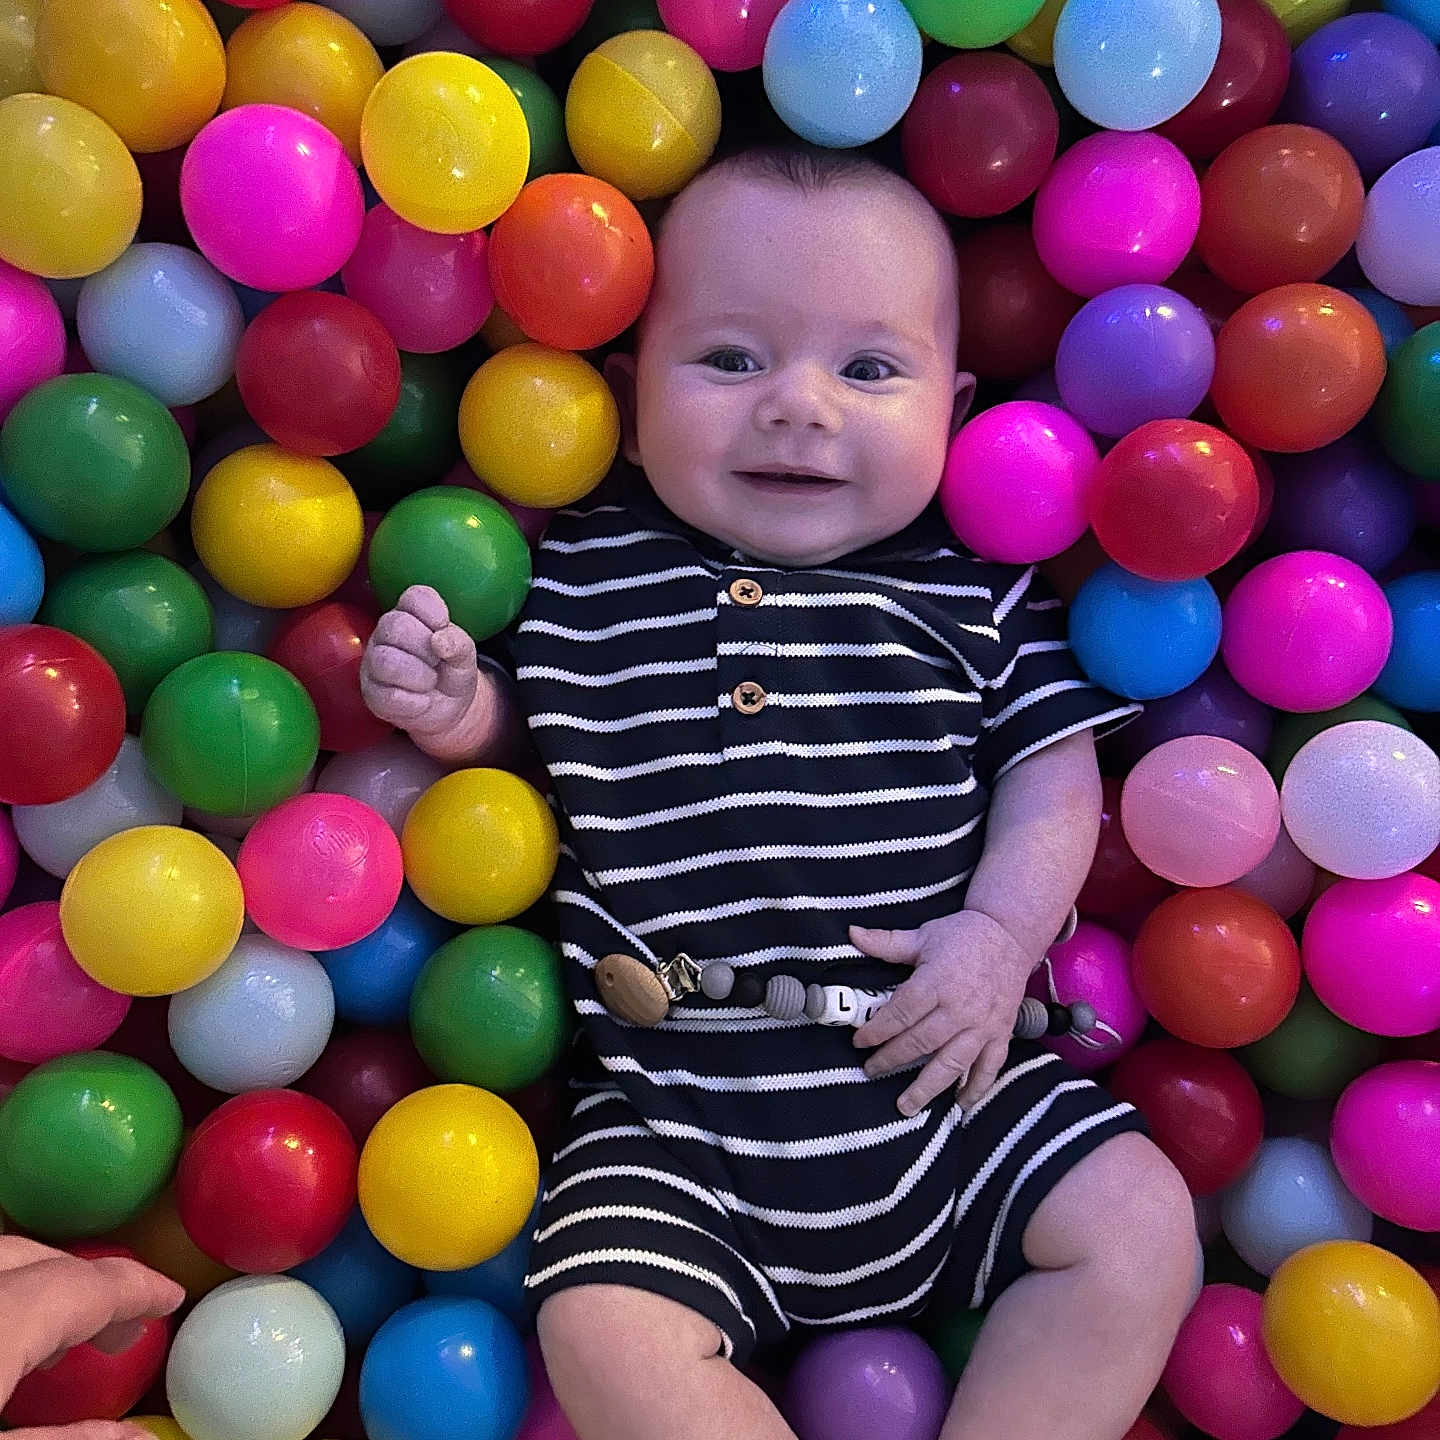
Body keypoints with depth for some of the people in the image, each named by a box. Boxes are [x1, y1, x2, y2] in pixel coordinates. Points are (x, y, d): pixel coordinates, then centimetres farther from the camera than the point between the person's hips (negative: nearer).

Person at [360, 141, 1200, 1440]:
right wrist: (452, 707, -8)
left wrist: (1004, 930, -10)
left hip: (946, 1084, 1)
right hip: (678, 1124, 0)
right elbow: (529, 745, 14)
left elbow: (1053, 762, 4)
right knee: (604, 1330, -17)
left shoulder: (973, 582, 1)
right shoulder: (581, 576, 1)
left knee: (1138, 1223, -6)